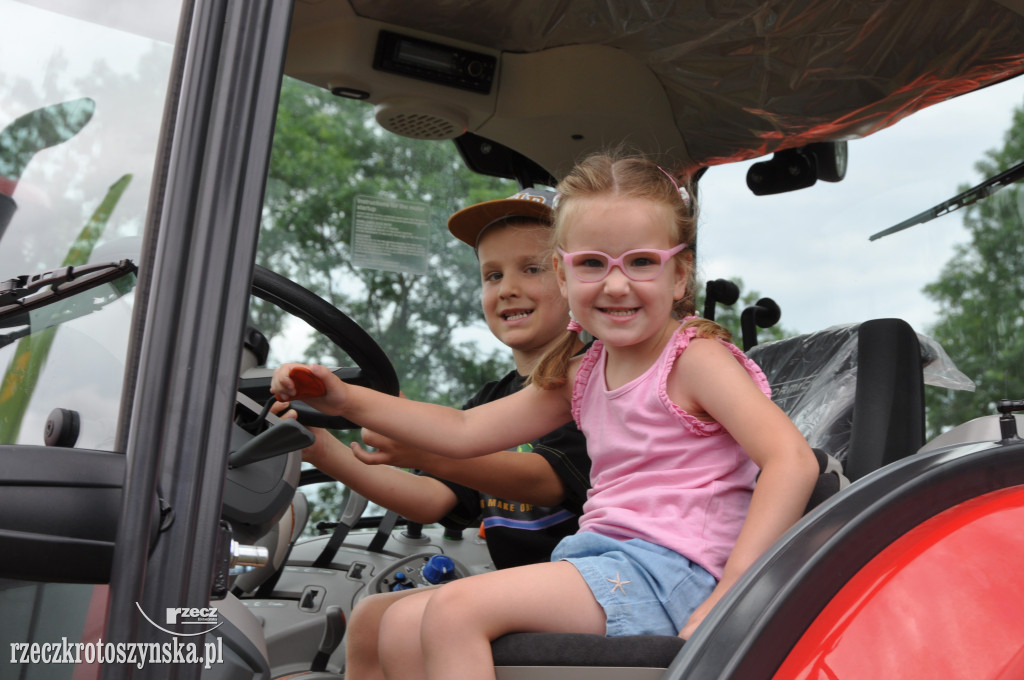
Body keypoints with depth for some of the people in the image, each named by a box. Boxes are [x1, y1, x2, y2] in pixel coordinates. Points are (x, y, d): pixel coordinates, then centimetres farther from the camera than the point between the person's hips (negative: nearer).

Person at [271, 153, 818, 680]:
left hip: (669, 570, -8)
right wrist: (347, 400, 10)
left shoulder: (695, 358, -8)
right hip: (603, 562, 8)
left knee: (456, 608, -22)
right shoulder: (582, 374, 14)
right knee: (402, 627, 1)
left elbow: (793, 461, -20)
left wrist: (723, 601, -27)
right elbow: (465, 432, 18)